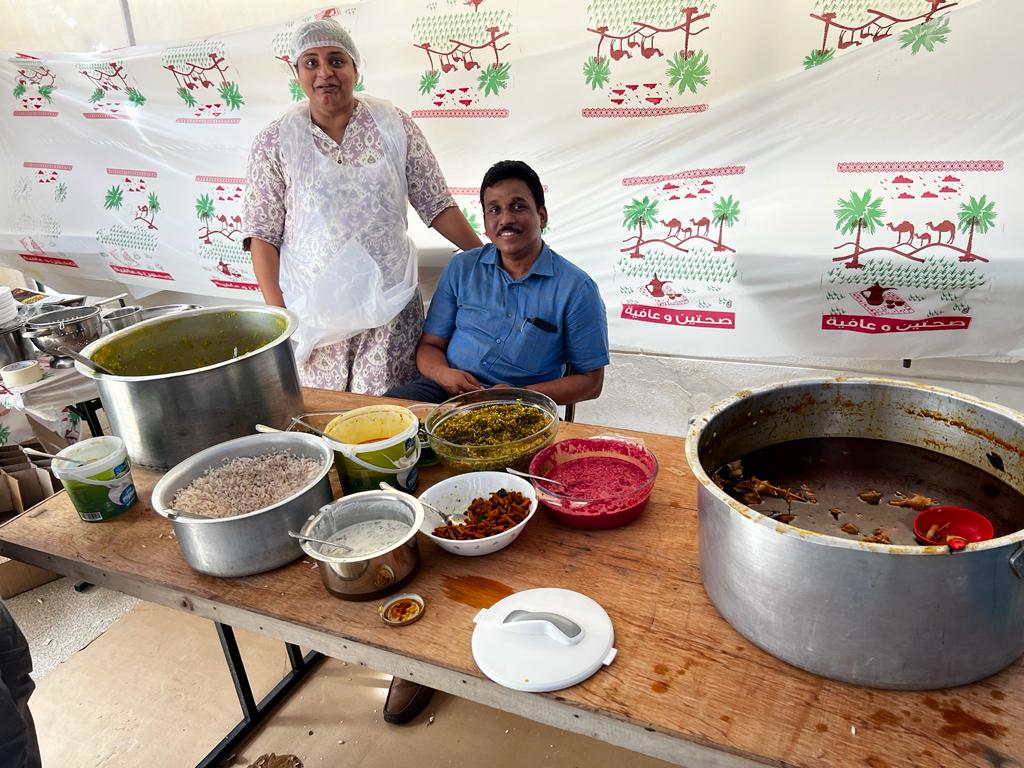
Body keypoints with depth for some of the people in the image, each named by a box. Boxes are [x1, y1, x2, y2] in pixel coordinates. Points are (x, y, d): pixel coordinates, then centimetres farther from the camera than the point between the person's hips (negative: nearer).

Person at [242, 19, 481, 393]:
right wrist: (279, 316, -7)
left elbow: (437, 205, 4)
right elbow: (262, 237, -1)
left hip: (389, 306, 0)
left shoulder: (394, 124, 2)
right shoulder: (275, 141, 0)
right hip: (313, 311, 0)